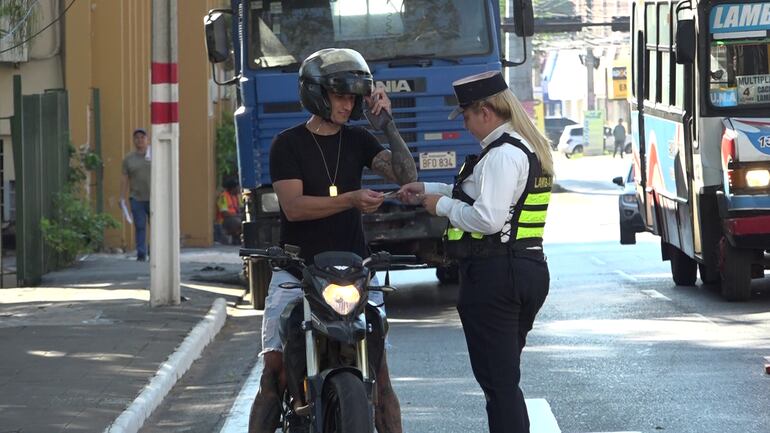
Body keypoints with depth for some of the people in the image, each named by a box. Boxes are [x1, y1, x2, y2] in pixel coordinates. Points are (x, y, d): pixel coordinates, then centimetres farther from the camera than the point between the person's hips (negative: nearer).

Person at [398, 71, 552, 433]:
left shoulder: (502, 154, -16)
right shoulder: (529, 148, 16)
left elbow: (488, 218, -24)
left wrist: (442, 206, -8)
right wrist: (428, 190, 26)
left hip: (494, 275, -10)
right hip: (528, 269, 10)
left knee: (498, 380, -9)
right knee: (505, 379, 18)